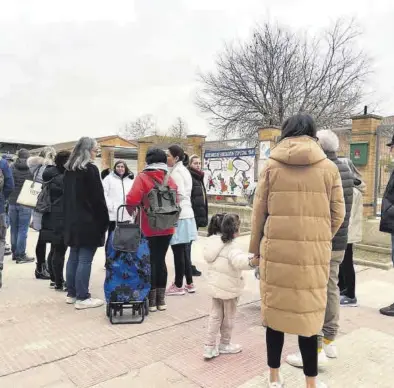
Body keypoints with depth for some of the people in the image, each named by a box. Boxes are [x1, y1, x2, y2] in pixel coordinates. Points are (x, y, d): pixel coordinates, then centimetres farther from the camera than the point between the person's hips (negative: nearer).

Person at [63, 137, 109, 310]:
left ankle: (71, 294, 21)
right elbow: (98, 198, -14)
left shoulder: (69, 170, 12)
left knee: (73, 257, 13)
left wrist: (68, 218, 19)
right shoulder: (90, 169, -12)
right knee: (85, 260, -4)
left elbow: (67, 196, 15)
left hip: (72, 221, 8)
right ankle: (82, 298, 2)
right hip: (88, 222, -8)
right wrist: (104, 221, -6)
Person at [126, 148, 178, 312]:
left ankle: (151, 300, 13)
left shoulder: (143, 177, -9)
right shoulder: (170, 179, 5)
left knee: (150, 261, 6)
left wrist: (133, 209, 0)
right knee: (160, 260, 13)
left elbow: (132, 200, -20)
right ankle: (161, 299, 19)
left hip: (149, 228, -4)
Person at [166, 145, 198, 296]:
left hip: (178, 215, -10)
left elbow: (179, 194, -19)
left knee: (178, 252, -2)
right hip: (185, 213, 10)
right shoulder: (183, 170, 18)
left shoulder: (176, 172, -12)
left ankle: (178, 286, 7)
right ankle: (189, 284, 20)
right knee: (182, 252, 14)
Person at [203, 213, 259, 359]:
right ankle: (224, 345, 28)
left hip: (215, 285, 7)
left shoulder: (214, 241, 5)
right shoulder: (231, 246, -22)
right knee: (228, 317, 12)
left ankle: (209, 347, 15)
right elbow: (238, 260, -43)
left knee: (215, 315, 15)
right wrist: (251, 262, -62)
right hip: (228, 287, -7)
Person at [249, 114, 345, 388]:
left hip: (276, 248, 1)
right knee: (309, 312, 10)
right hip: (314, 250, 0)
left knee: (275, 309, 12)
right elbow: (338, 214, 4)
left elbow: (259, 211, 3)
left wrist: (256, 247, 13)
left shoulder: (272, 166, 1)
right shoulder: (329, 168, 2)